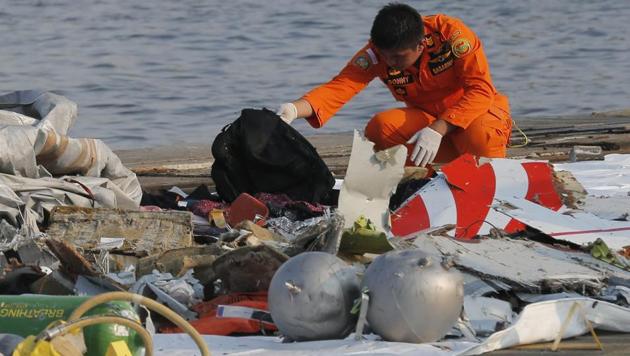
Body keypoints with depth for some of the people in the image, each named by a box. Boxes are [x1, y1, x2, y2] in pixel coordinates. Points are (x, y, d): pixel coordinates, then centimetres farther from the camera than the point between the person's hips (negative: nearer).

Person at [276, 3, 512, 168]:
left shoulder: (451, 33, -24)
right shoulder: (377, 52, -14)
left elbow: (481, 90, -27)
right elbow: (340, 87, -23)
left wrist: (438, 130, -38)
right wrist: (294, 109, -43)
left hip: (475, 111, -4)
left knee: (480, 135, -39)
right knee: (380, 128, -25)